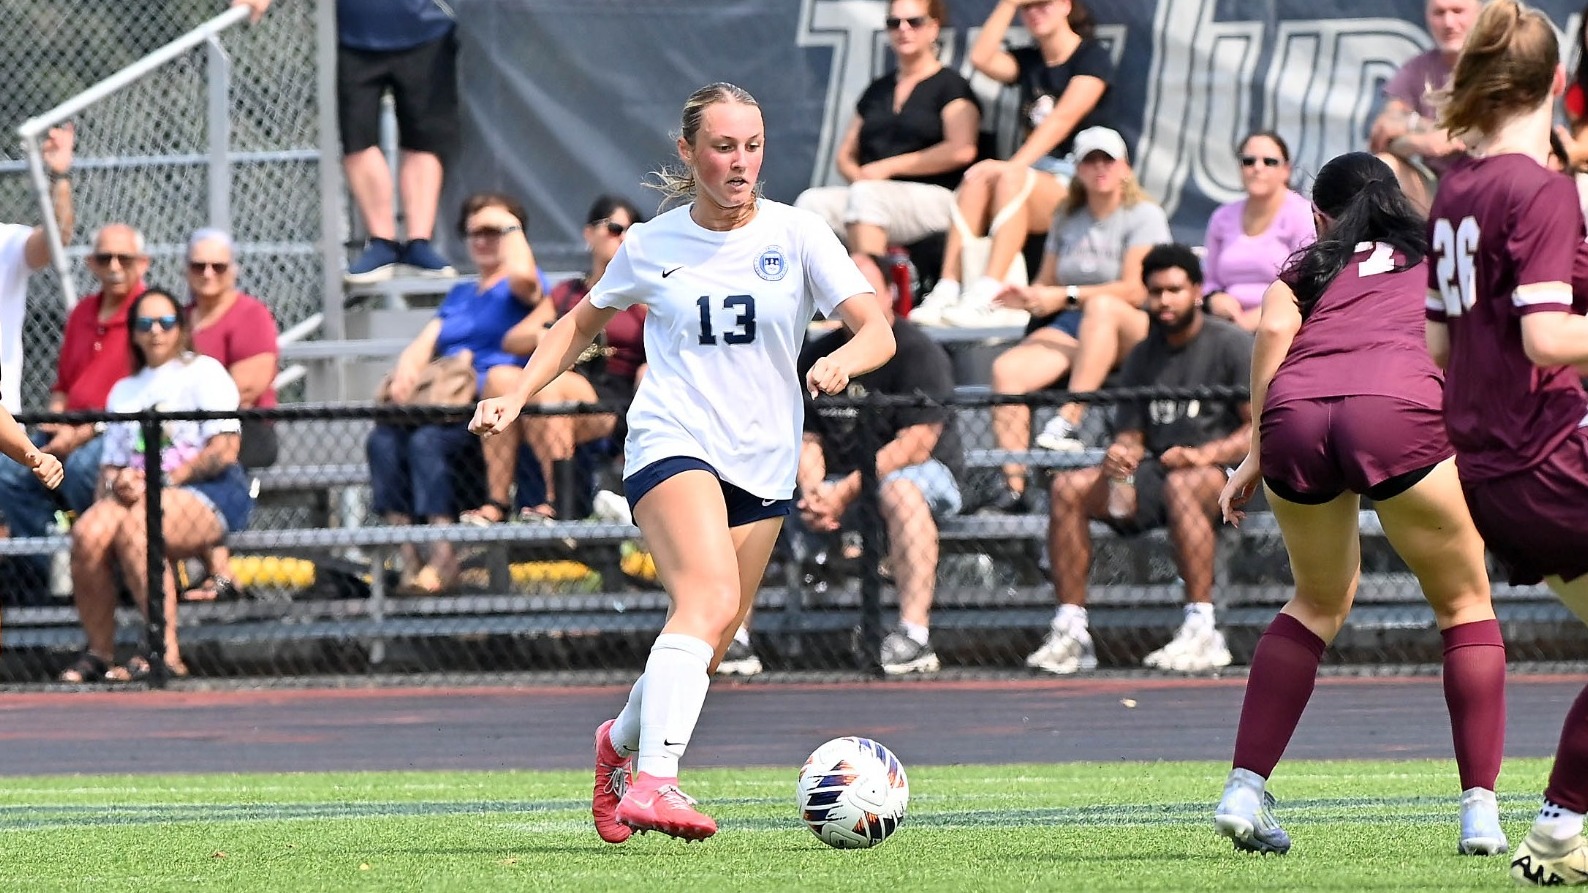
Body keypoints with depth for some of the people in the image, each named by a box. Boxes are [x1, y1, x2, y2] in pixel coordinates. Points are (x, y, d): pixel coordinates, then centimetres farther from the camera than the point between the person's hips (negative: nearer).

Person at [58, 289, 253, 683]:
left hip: (209, 492, -5)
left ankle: (165, 653, -38)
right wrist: (116, 482, -5)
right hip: (138, 496, 5)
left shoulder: (204, 371, 9)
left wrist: (164, 480, -12)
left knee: (132, 525, -36)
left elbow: (225, 450, -4)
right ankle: (99, 650, -18)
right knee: (88, 530, -29)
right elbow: (110, 463, 20)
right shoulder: (124, 391, 27)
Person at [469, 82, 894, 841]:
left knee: (703, 651, 8)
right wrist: (517, 396, 11)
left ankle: (622, 739, 41)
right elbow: (582, 323, 22)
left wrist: (845, 360, -27)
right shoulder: (651, 245, 5)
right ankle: (652, 782, -42)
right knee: (710, 597, -29)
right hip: (672, 442, -3)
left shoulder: (797, 234, 2)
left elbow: (878, 331, -4)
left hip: (764, 464, 3)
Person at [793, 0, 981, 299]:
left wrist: (889, 167, -9)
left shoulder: (950, 86, 6)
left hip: (934, 199, -6)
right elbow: (846, 154, 26)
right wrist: (858, 175, 0)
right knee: (812, 202, -24)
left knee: (866, 195, -37)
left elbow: (961, 150, -10)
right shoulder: (878, 90, 25)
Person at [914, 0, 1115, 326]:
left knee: (1010, 179, -35)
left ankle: (985, 299, -51)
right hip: (1033, 176, 6)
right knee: (977, 179, -26)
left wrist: (1015, 164, -26)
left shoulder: (1092, 58, -1)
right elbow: (981, 58, 0)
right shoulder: (1028, 61, 19)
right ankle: (946, 294, -39)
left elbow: (1063, 118, -15)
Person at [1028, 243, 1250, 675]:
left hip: (1226, 472, -6)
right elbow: (1131, 436, 17)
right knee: (1068, 487, -15)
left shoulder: (1231, 344, -1)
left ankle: (1202, 631, -40)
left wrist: (1204, 454, -22)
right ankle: (1070, 630, -20)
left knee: (1181, 485, -40)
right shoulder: (1143, 356, 16)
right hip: (1156, 473, 6)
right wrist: (1121, 454, -8)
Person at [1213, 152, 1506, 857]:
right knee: (1464, 605, 14)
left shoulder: (1304, 268, 29)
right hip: (1399, 407, -2)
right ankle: (1480, 811, 4)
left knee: (1319, 602, 25)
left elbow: (1273, 331, 11)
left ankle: (1244, 790, 15)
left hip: (1295, 411, 2)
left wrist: (1256, 454, 11)